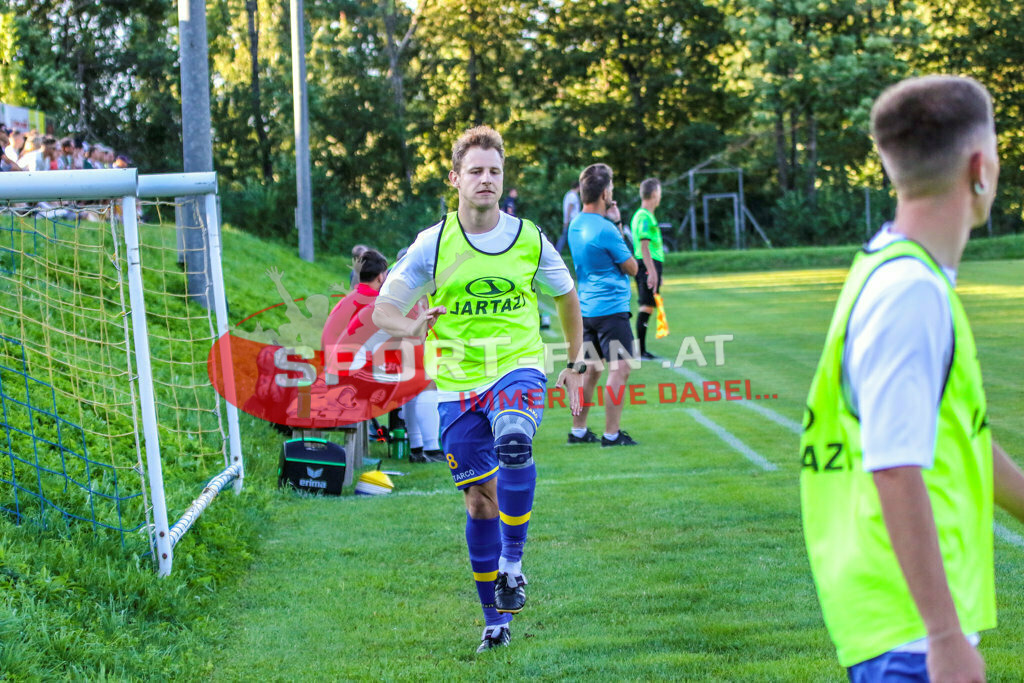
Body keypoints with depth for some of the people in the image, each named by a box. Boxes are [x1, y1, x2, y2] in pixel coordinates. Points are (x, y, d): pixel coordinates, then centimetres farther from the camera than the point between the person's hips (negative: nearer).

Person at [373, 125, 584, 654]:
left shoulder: (529, 238, 1)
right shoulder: (432, 244, -3)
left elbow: (566, 296, 18)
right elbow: (382, 310, -2)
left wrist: (575, 363, 15)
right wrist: (411, 326, -24)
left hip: (519, 368, 0)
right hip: (458, 383, 1)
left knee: (513, 440, -34)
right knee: (479, 498, 4)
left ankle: (512, 561, -19)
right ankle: (496, 620, 18)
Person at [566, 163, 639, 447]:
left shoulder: (575, 225, 8)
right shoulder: (605, 229, -18)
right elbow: (631, 267, -8)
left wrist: (614, 224, 5)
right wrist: (618, 226, 0)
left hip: (586, 308, 9)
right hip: (611, 308, -9)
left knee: (592, 368, 15)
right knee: (619, 368, -5)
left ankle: (578, 430, 19)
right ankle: (611, 434, -5)